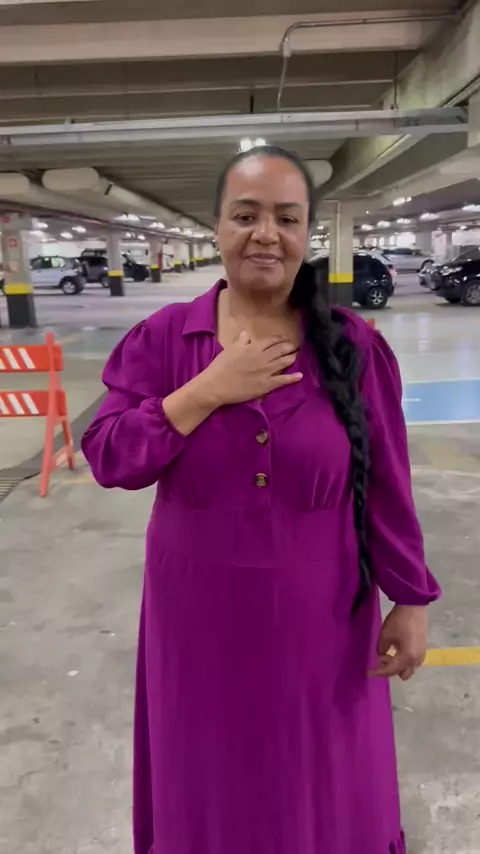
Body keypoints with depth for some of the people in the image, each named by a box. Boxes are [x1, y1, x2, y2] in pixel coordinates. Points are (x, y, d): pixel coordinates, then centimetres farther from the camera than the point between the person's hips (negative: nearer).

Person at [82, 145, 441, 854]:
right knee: (213, 774, 24)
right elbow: (107, 457, -12)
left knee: (323, 777, 23)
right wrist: (207, 391, -22)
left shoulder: (355, 345, -8)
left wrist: (410, 600, -3)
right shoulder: (162, 337, -7)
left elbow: (387, 485, -5)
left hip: (320, 612, 0)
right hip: (201, 610, 1)